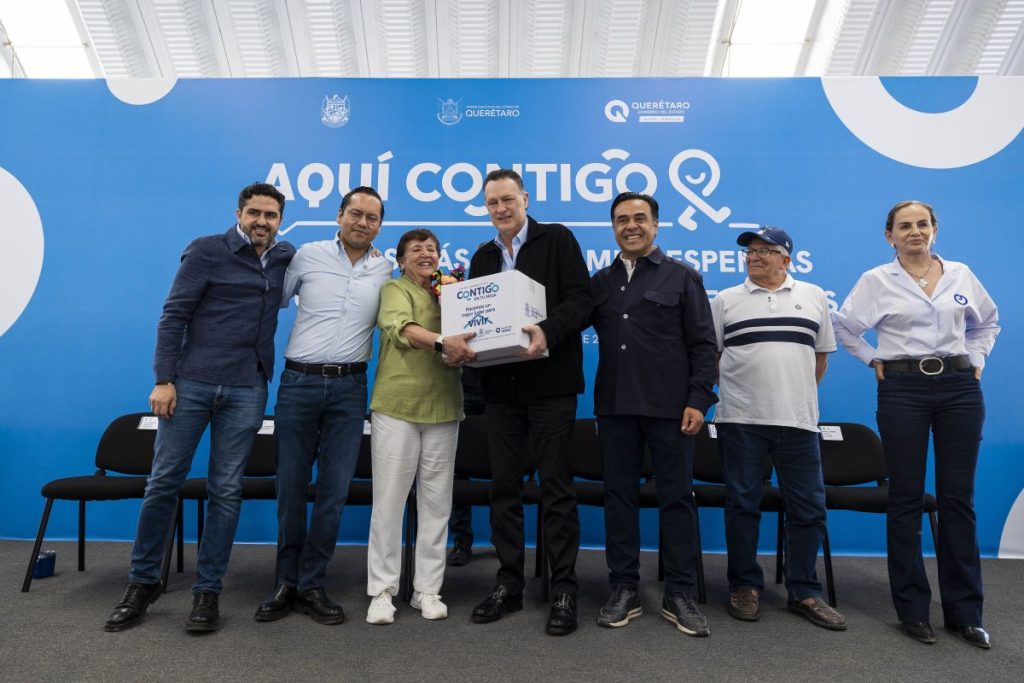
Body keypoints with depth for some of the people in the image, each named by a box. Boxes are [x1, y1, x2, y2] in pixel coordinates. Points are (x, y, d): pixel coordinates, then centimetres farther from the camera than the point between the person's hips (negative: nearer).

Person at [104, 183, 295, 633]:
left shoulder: (287, 258, 10)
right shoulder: (206, 252, -1)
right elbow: (173, 316, -4)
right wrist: (163, 379, -10)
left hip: (247, 390, 2)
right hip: (191, 382, -2)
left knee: (227, 490, 4)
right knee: (164, 481, 4)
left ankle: (208, 591, 16)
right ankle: (143, 582, 23)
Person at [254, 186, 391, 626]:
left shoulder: (385, 269, 9)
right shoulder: (309, 255, 4)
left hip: (349, 387, 1)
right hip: (299, 381, -1)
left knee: (335, 490, 3)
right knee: (291, 487, 6)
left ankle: (311, 586, 17)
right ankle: (286, 583, 21)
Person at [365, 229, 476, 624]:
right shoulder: (395, 290, 3)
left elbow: (463, 347, 12)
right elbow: (399, 327, -19)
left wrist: (460, 353, -12)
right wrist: (441, 341, -36)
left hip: (443, 409, 4)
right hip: (396, 407, -4)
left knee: (437, 502, 7)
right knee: (389, 499, 1)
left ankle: (427, 589, 18)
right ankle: (382, 590, 13)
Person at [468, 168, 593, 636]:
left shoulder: (557, 240, 1)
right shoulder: (483, 257, 17)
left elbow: (580, 300, -9)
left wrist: (548, 331, -27)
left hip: (549, 382, -5)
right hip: (501, 385, 5)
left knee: (556, 486, 1)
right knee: (504, 486, 9)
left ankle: (564, 589, 13)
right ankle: (509, 584, 22)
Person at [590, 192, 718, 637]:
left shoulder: (682, 277, 4)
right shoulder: (599, 282, 13)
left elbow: (703, 345, 0)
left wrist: (698, 399, -9)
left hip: (669, 406, -3)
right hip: (614, 406, 3)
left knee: (676, 497, 4)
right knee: (619, 496, 8)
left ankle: (679, 594, 17)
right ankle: (624, 590, 20)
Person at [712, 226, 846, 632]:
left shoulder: (813, 297, 11)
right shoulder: (726, 300, 6)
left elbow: (821, 355, 16)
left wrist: (799, 394, 12)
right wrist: (737, 387, 5)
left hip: (797, 419, 2)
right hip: (740, 419, -1)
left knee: (808, 507, 5)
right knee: (742, 503, 4)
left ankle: (804, 592, 19)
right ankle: (744, 586, 18)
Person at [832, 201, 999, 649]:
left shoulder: (961, 275, 10)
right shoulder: (876, 280, 1)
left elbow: (988, 321, 23)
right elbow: (844, 326, 6)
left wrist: (976, 359, 12)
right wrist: (873, 360, 0)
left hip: (960, 388, 3)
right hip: (903, 389, -2)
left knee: (958, 498, 5)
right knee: (906, 499, 2)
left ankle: (965, 611, 16)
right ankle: (912, 609, 12)